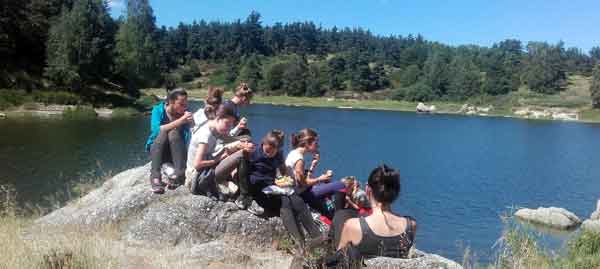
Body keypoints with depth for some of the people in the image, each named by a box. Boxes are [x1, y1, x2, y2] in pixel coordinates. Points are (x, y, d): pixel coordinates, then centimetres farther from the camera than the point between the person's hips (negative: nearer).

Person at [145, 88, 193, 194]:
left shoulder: (185, 113, -7)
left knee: (174, 133, -27)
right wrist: (180, 121, -36)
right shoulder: (158, 110, -10)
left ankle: (179, 174, -33)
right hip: (157, 151, 0)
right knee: (163, 133, -29)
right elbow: (156, 130, -29)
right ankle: (155, 176, -36)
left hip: (177, 153, 1)